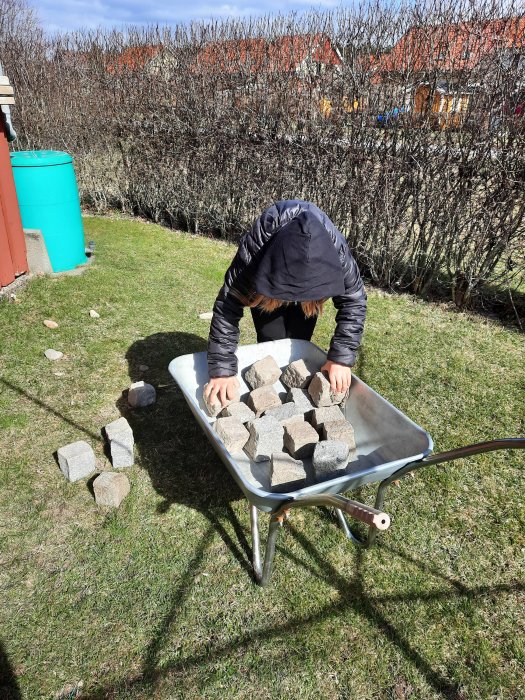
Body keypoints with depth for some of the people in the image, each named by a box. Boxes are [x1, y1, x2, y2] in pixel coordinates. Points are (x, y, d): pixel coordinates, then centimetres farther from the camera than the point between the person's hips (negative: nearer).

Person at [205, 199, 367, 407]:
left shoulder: (337, 252, -38)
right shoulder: (253, 249, -43)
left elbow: (354, 302, -27)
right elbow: (227, 306, -38)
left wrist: (341, 357, -35)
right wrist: (222, 369, -42)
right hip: (263, 290, -1)